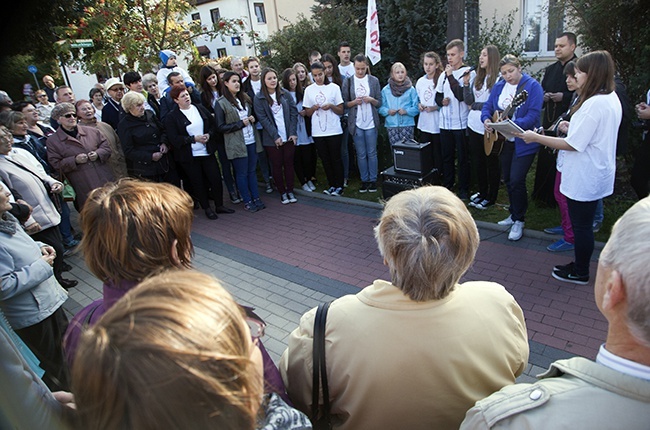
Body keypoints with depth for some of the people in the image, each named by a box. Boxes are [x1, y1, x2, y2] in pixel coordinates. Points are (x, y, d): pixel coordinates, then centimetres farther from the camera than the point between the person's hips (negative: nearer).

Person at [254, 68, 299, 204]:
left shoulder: (285, 94, 6)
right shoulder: (259, 98, -2)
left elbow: (293, 113, 4)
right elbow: (263, 119, -8)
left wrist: (293, 133, -6)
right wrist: (275, 136, -14)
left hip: (288, 137, 2)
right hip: (272, 139, -2)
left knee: (289, 163, 7)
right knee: (277, 165, 5)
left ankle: (290, 191, 19)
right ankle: (282, 192, 17)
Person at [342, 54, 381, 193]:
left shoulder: (374, 81, 3)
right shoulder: (348, 81, 2)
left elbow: (379, 103, 4)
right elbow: (344, 103, 2)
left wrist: (371, 100, -16)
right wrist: (354, 102, -16)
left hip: (371, 123, 0)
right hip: (356, 123, 0)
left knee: (372, 153, 4)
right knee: (361, 154, 6)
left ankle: (373, 180, 15)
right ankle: (364, 180, 16)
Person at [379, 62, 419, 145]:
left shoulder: (411, 89, 3)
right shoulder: (385, 90, 7)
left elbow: (416, 107, 0)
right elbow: (381, 107, 6)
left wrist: (406, 111, -15)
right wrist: (388, 111, -12)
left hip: (407, 124, -1)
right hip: (391, 125, 1)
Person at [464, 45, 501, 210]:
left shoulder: (498, 79, -11)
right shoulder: (477, 78, 10)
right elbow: (468, 101, 9)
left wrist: (475, 105, -9)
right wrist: (466, 84, -2)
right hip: (474, 126, 7)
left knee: (491, 163, 6)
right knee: (477, 161, 15)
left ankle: (491, 197, 17)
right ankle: (482, 192, 30)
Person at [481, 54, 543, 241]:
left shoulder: (533, 86, -11)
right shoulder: (499, 86, 9)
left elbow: (533, 115, -19)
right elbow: (487, 106, 11)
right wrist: (486, 119, -11)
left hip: (523, 143, -6)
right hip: (503, 141, 7)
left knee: (516, 180, -11)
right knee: (508, 180, 13)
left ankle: (519, 220, 5)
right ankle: (514, 214, 30)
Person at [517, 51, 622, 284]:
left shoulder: (594, 104, -24)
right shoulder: (611, 99, 9)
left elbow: (573, 144, -24)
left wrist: (537, 138, -18)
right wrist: (571, 127, 15)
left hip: (584, 178, -10)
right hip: (596, 174, 10)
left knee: (581, 225, 5)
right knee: (584, 223, 20)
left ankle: (580, 273, 20)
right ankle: (580, 265, 34)